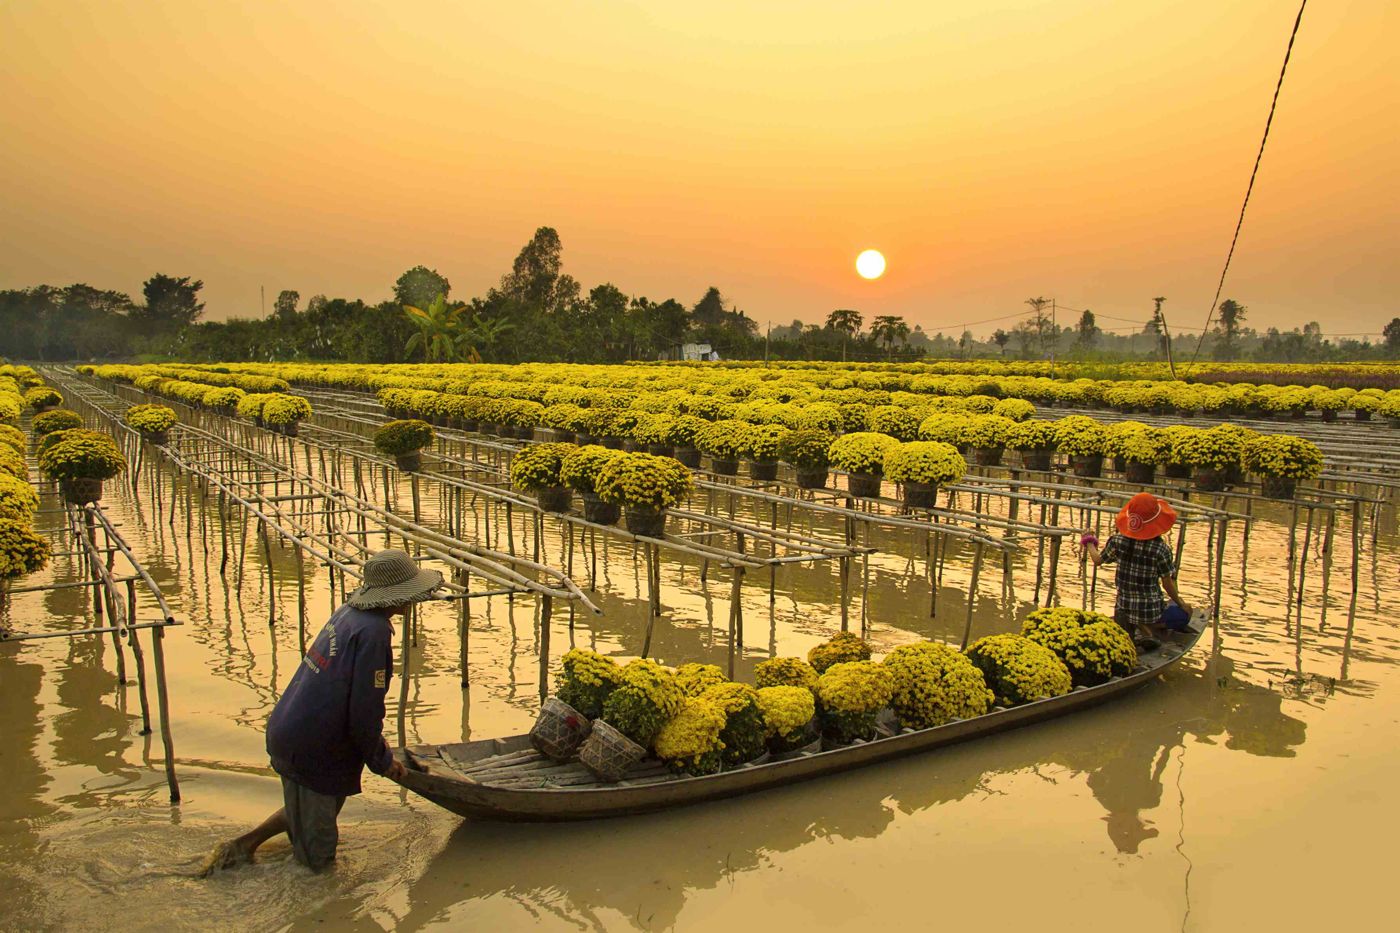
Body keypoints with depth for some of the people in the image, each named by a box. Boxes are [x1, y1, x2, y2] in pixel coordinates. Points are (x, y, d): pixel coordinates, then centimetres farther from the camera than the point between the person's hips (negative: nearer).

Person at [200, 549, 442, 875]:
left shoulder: (347, 613, 6)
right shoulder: (373, 631, -21)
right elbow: (365, 709, -21)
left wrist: (375, 742, 21)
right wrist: (381, 761, -5)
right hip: (313, 749, -9)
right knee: (315, 859, 7)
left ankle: (246, 843, 24)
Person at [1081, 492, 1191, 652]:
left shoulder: (1117, 542, -10)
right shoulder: (1161, 550, -16)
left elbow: (1098, 560, 6)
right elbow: (1167, 584, -8)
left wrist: (1089, 543, 26)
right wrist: (1181, 604, 8)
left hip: (1124, 607, 3)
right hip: (1151, 608, -2)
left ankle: (1143, 632, -7)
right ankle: (1145, 630, 1)